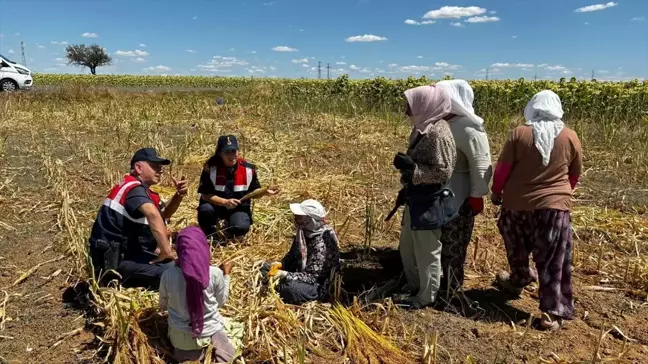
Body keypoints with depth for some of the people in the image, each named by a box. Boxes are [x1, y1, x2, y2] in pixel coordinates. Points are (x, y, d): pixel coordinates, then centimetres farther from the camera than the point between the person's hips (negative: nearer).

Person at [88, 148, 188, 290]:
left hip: (122, 252, 10)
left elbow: (164, 213, 19)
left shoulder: (141, 188, 15)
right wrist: (167, 252, -34)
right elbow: (153, 215, -35)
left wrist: (179, 195, 1)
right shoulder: (134, 189, -15)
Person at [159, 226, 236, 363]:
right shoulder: (215, 274, -20)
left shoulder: (168, 274, -16)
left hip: (179, 337, 2)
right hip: (210, 333, -2)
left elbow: (163, 306, 2)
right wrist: (226, 274, 9)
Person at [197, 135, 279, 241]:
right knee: (205, 210, -34)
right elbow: (205, 194, -17)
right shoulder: (211, 167, -17)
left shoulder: (248, 168, -10)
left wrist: (264, 192, -19)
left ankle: (229, 227, 14)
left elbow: (253, 192, 3)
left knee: (241, 228, -28)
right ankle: (209, 236, 0)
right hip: (216, 204, 0)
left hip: (238, 208, 1)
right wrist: (225, 202, -32)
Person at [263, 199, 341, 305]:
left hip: (319, 287, -8)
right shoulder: (303, 231, -6)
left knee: (290, 288, -35)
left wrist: (284, 275, -36)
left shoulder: (321, 244, -30)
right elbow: (292, 254, 9)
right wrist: (281, 264, -10)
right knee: (266, 267, 6)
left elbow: (311, 277, -28)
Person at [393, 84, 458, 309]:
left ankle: (426, 297, 25)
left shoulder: (439, 133, -21)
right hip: (415, 199, 10)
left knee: (426, 251, 7)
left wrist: (412, 168, -26)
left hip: (430, 203, -10)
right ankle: (414, 287, 40)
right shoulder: (423, 128, 7)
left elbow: (443, 173, -23)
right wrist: (406, 164, 5)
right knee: (407, 247, 21)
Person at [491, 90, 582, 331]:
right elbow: (575, 174, 11)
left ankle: (518, 281, 44)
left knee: (518, 251, 23)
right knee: (552, 261, 5)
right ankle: (553, 312, 5)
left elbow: (502, 169, -4)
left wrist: (496, 192, 13)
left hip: (517, 204, 0)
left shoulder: (519, 134, -6)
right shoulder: (570, 137, -1)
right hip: (554, 206, 0)